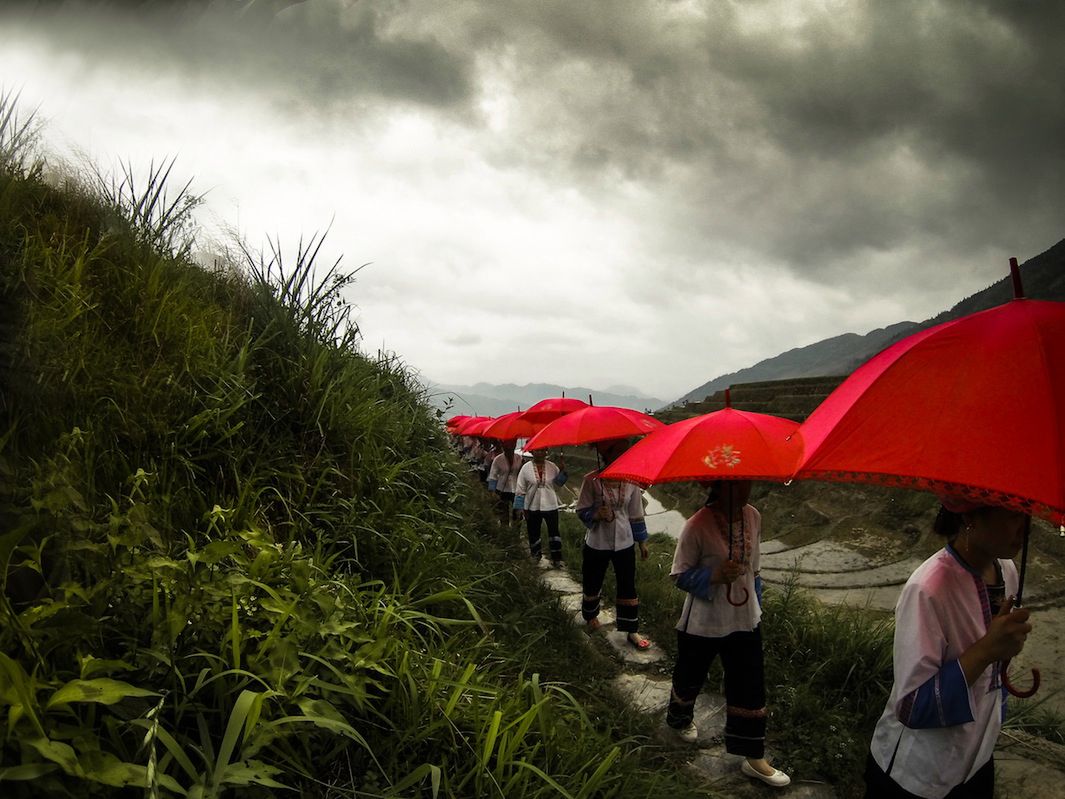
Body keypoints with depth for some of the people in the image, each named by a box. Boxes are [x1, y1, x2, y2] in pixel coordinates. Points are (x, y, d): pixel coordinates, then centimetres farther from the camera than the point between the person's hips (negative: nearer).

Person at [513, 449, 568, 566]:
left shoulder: (552, 467, -1)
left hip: (550, 506, 1)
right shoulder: (526, 468, -6)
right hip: (532, 507, -1)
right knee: (533, 533, 13)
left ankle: (556, 558, 14)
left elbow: (560, 482, 1)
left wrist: (562, 470, -14)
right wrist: (520, 507, -5)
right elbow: (520, 489, -4)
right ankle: (536, 554, 34)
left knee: (554, 531, 4)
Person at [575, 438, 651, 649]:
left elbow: (636, 514, 5)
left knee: (628, 587, 6)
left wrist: (642, 541, 11)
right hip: (597, 543, -2)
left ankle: (632, 631, 21)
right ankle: (591, 616, 44)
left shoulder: (631, 481, -6)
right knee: (592, 584, 16)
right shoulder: (592, 480, -15)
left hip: (624, 542, 2)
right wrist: (596, 515, -28)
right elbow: (582, 510, -7)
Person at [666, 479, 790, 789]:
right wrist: (714, 575, -30)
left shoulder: (753, 517, -6)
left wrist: (755, 598, 16)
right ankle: (678, 718, 51)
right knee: (691, 677, 19)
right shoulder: (698, 526, -24)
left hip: (745, 620, 4)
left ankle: (753, 758, 27)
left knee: (751, 686, 9)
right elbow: (679, 575, -16)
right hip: (703, 623, -4)